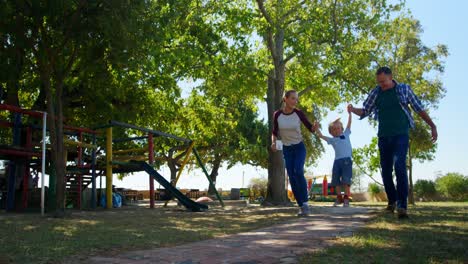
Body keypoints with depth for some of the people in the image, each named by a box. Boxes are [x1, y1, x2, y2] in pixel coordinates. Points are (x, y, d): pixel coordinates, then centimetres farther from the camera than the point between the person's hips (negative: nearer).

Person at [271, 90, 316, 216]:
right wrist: (273, 142, -16)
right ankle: (301, 206, 4)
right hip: (287, 149, 2)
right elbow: (275, 132, 3)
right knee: (292, 178, -6)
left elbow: (310, 128, -5)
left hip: (299, 147, -2)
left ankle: (305, 202, -13)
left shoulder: (299, 113, -13)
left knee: (298, 172, -24)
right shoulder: (277, 114, -9)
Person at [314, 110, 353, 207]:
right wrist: (316, 128, 1)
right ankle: (339, 197, 20)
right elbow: (321, 136, 12)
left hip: (347, 160, -3)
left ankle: (346, 198, -3)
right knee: (336, 180, 7)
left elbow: (349, 124, 12)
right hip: (337, 161, 3)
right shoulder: (332, 140, 16)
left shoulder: (346, 134, 16)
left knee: (346, 180, -7)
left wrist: (349, 113, 5)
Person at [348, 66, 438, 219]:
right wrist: (353, 110, -11)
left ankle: (402, 205, -20)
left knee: (399, 167, -19)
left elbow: (419, 109, 5)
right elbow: (365, 111, 9)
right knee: (386, 171, 6)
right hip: (383, 137, 4)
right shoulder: (375, 93, 7)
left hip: (401, 135, -3)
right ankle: (392, 201, 24)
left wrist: (432, 126, 0)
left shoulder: (404, 89, 1)